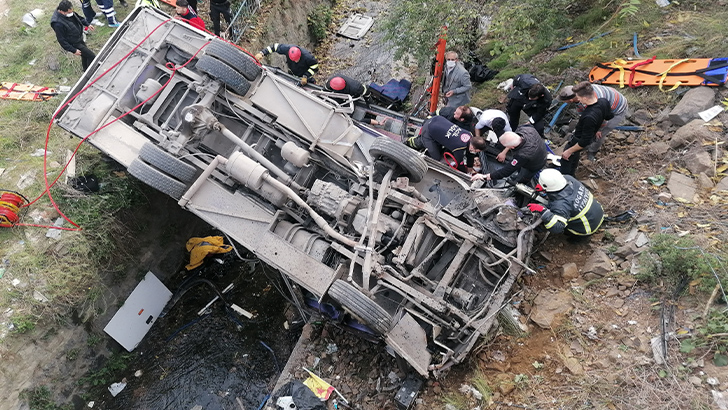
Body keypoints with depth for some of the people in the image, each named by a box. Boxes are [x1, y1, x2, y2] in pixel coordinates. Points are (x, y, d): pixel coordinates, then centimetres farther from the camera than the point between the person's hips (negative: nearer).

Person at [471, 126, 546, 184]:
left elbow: (506, 171, -39)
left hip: (533, 166, -6)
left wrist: (484, 176, -36)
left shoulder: (522, 155, -48)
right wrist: (504, 152, -5)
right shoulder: (523, 129, -31)